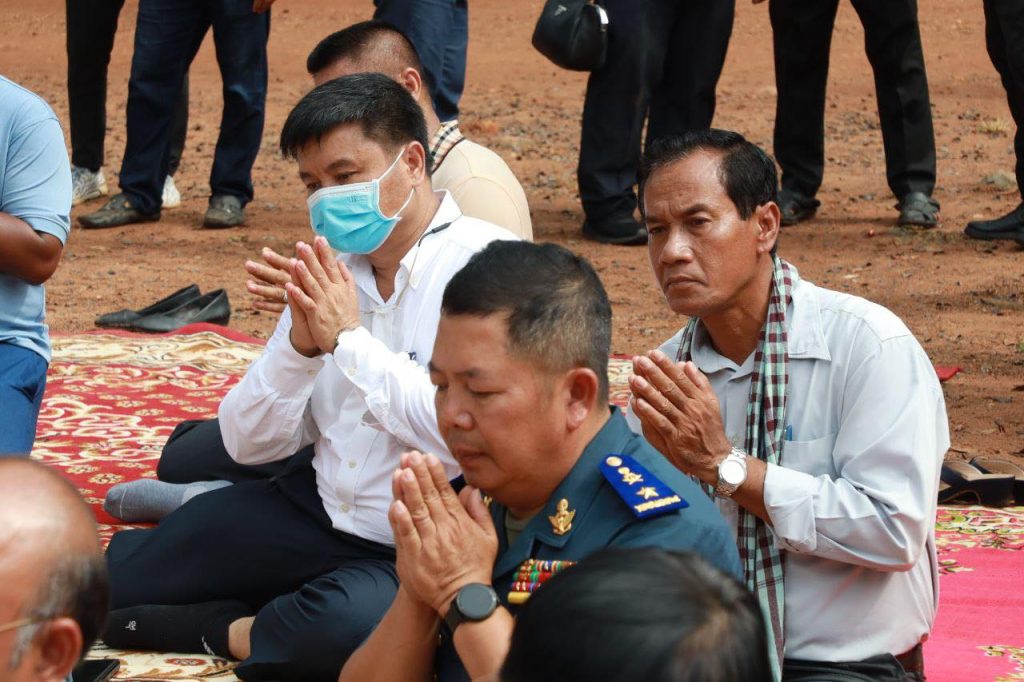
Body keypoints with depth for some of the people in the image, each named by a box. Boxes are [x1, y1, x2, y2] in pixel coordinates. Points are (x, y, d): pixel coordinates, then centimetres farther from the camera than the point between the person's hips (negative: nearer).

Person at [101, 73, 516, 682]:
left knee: (348, 623, -37)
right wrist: (299, 345, -14)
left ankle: (223, 631, -10)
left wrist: (347, 339, -20)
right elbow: (248, 443, 5)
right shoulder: (331, 275, 4)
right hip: (315, 513, 6)